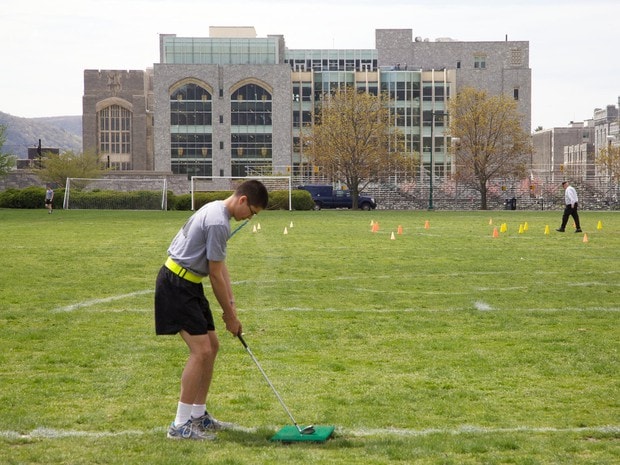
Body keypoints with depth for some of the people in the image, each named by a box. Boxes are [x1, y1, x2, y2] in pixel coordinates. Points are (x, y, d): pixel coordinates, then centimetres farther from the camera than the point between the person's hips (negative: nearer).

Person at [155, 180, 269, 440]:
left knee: (211, 345, 13)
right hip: (176, 285, -11)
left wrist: (231, 303, 9)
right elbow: (215, 275, -16)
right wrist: (230, 315, -6)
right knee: (201, 350, -14)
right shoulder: (219, 223, -22)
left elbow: (220, 264, 15)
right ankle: (180, 425, -11)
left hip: (188, 283, 11)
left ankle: (199, 416, 20)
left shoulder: (217, 210, 11)